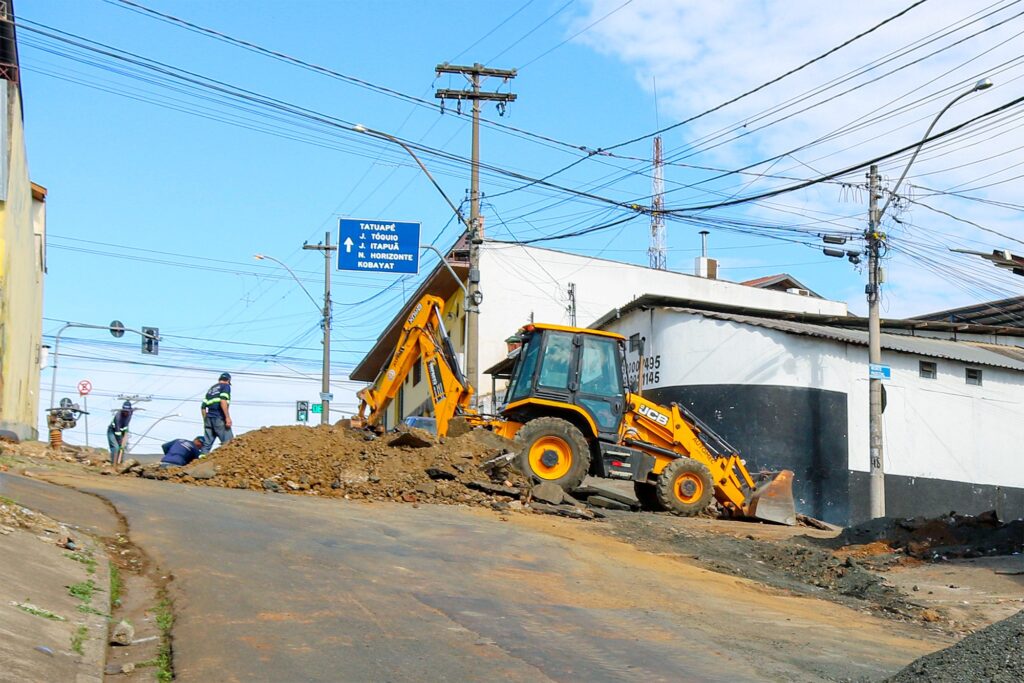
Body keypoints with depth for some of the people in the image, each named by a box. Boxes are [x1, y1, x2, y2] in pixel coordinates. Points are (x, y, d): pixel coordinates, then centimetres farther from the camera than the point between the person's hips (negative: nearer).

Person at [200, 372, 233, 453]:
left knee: (207, 444, 6)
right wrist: (227, 417, -17)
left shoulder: (211, 389, 25)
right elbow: (223, 401, -14)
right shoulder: (226, 386, 5)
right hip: (219, 418, -7)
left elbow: (203, 407, 19)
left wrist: (205, 421, 24)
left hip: (209, 418, 7)